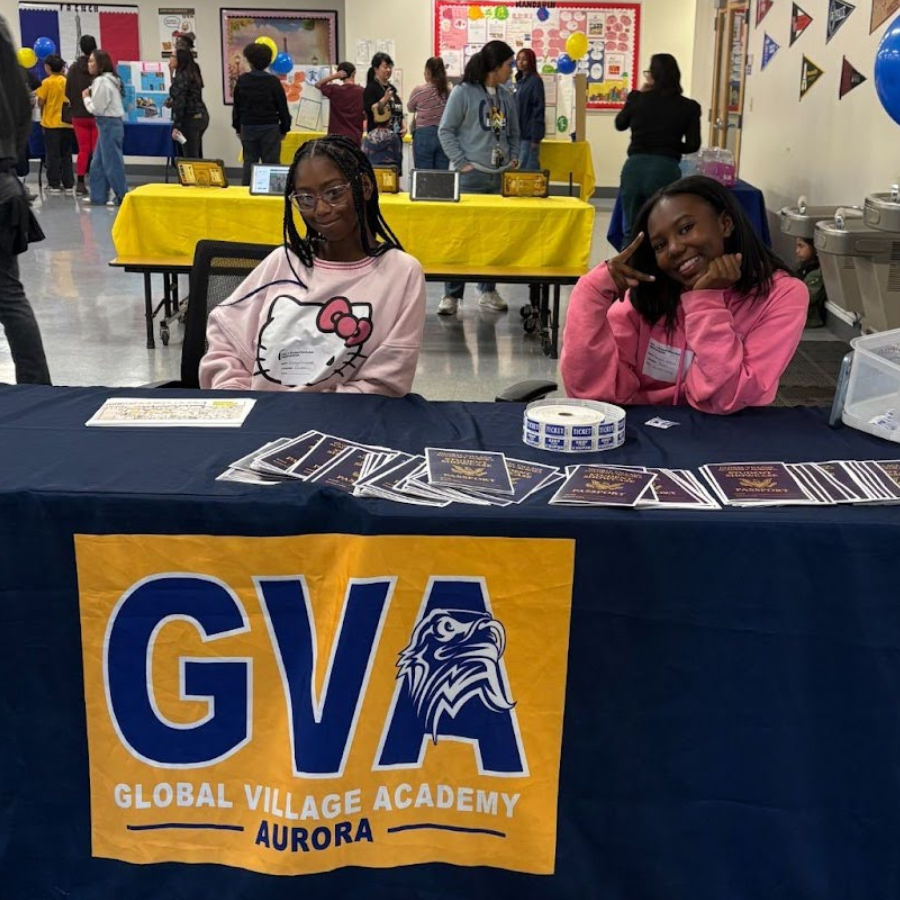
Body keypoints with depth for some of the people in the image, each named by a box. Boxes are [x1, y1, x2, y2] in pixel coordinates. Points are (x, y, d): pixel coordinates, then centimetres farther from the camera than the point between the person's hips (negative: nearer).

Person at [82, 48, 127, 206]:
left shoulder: (101, 81, -15)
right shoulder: (110, 79, 14)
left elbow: (96, 109, -16)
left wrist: (86, 98, -1)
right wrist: (90, 97, 5)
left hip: (108, 125, -10)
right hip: (110, 124, 10)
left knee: (112, 162, -2)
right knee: (98, 163, 12)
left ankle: (122, 196, 4)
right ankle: (98, 197, 16)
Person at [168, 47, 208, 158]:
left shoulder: (181, 77, -12)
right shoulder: (193, 74, 14)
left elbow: (179, 103, -18)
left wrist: (176, 126, -20)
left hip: (189, 119, -10)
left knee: (191, 158, -9)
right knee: (197, 156, 13)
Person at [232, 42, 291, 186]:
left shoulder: (242, 81, -2)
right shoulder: (273, 81, -9)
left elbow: (236, 107, 5)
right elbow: (282, 107, -4)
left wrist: (238, 128, 15)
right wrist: (284, 128, 7)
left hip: (248, 127, 3)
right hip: (270, 127, -3)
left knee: (249, 162, 9)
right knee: (271, 163, 0)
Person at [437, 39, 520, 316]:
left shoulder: (506, 96, 12)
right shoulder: (463, 92, -5)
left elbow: (514, 133, 21)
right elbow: (445, 130, -5)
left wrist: (513, 159, 7)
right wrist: (462, 163, -10)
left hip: (500, 177, 6)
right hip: (471, 177, -6)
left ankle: (488, 290, 20)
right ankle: (452, 294, 4)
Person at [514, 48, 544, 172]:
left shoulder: (535, 81, -9)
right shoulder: (519, 81, 15)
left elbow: (538, 110, -14)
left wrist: (536, 137, -18)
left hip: (529, 134, -8)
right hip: (518, 133, 8)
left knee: (528, 169, -8)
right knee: (519, 168, 10)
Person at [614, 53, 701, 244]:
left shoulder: (638, 99, 2)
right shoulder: (689, 107, -2)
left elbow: (620, 124, 19)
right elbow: (693, 145, -2)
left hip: (634, 168, 1)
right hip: (666, 170, -1)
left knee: (632, 231, 13)